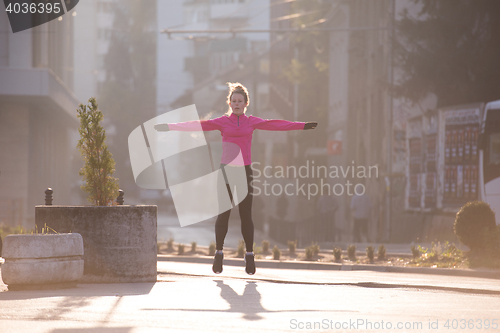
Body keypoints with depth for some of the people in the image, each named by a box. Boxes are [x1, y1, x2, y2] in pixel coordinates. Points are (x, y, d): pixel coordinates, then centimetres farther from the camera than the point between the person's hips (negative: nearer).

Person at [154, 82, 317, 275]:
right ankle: (219, 254, 4)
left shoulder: (252, 122, 9)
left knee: (246, 214, 0)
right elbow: (198, 126, -1)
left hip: (244, 171, 1)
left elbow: (275, 125, 6)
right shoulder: (222, 122, 5)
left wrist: (303, 126, 1)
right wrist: (169, 127, -8)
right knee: (223, 214, -3)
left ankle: (249, 255, 4)